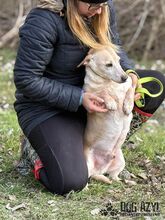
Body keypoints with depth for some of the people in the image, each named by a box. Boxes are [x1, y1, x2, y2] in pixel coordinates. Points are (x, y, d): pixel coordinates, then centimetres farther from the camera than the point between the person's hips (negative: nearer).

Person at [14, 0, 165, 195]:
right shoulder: (44, 21, -28)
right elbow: (26, 80, -24)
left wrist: (129, 72, -13)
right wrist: (79, 98, -26)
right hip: (46, 106, -7)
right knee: (70, 182, -27)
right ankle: (34, 151, 6)